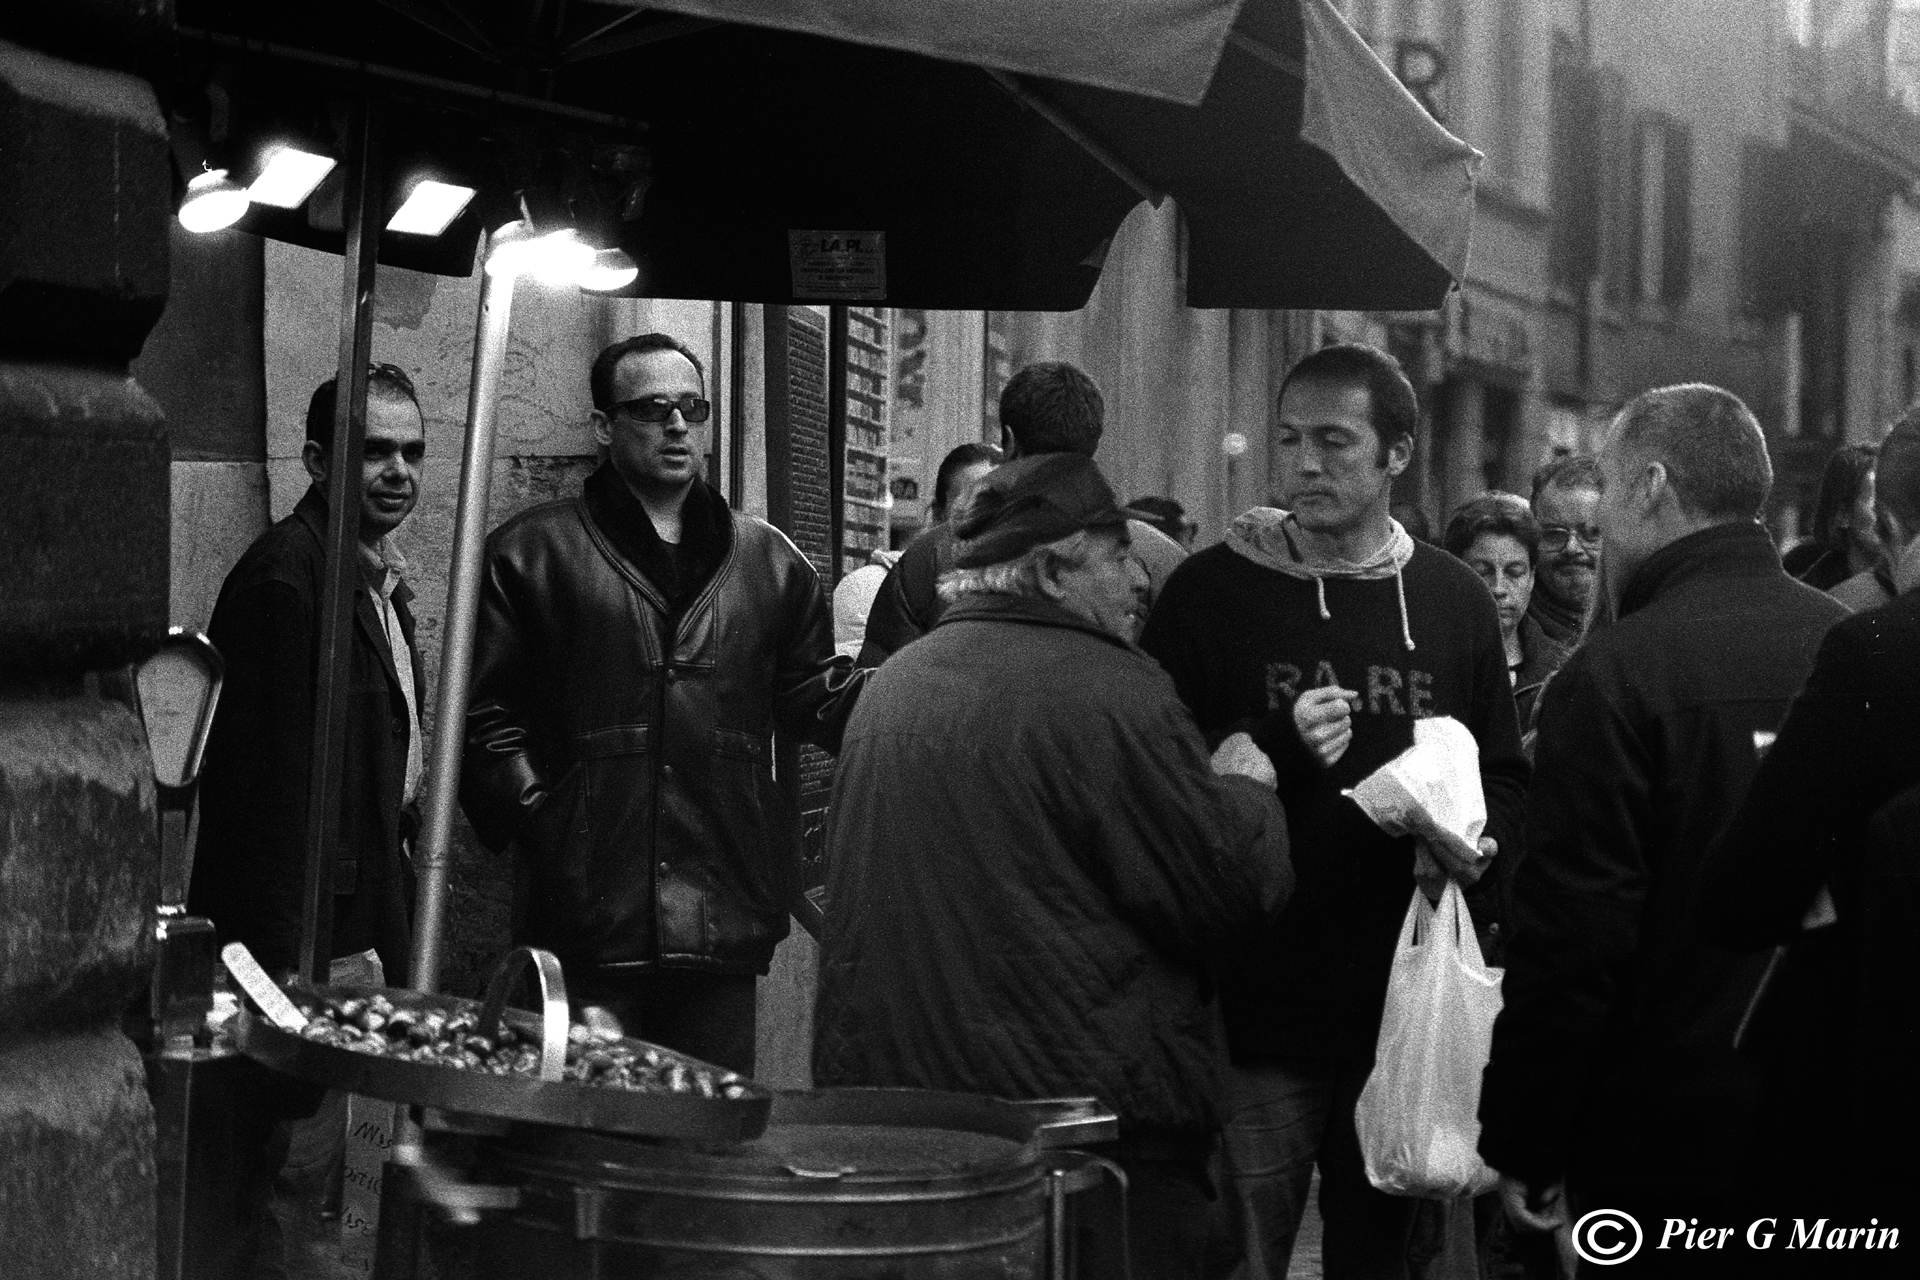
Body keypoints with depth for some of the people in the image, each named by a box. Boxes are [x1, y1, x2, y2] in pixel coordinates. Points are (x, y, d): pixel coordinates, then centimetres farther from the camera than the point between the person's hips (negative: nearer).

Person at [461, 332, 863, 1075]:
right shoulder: (530, 554, 4)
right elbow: (486, 713, 1)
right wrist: (535, 814, -11)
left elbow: (815, 700, 17)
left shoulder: (767, 561, 16)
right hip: (587, 917, -3)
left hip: (724, 922, 3)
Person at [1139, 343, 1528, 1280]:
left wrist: (1475, 849, -4)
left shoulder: (1453, 600, 9)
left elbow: (1507, 778, 17)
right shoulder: (1210, 592, -2)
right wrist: (1276, 751, -17)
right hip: (1255, 1016, -3)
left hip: (1406, 1017, 3)